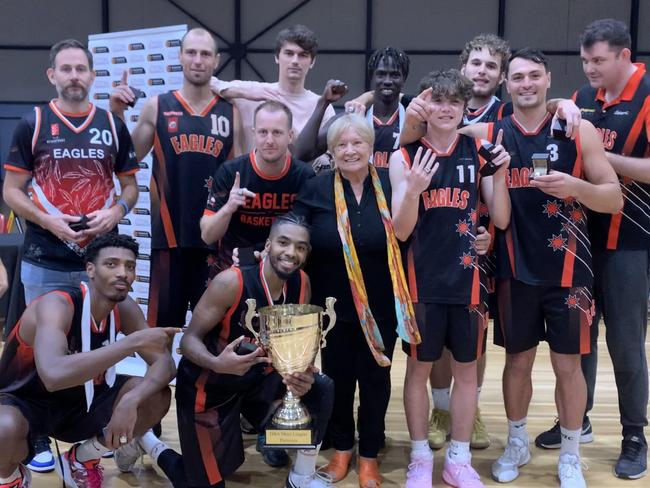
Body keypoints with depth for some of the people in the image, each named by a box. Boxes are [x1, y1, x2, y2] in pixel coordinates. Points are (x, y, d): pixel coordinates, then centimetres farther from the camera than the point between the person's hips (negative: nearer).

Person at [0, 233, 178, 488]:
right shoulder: (55, 305, -31)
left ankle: (80, 460, 11)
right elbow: (54, 375, -49)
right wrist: (134, 341, -46)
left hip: (79, 401, 6)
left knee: (157, 398, -13)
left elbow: (165, 363, -11)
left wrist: (130, 400, -33)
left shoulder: (124, 308, -11)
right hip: (22, 401, -5)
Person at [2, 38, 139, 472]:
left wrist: (115, 212, -10)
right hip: (45, 261, -2)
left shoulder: (113, 125, 6)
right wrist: (48, 221, -17)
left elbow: (130, 185, 11)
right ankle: (39, 439, 21)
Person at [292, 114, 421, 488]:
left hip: (381, 307, 0)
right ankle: (341, 448, 37)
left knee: (375, 379, 11)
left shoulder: (390, 185, -4)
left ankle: (370, 455, 31)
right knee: (338, 378, 14)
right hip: (334, 306, 0)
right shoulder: (317, 189, -4)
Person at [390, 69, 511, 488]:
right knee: (419, 368, 9)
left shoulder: (479, 151, 1)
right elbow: (401, 231, -8)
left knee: (466, 369, 11)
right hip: (423, 280, -2)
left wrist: (500, 173, -14)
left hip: (468, 278, 2)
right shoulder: (405, 157, -4)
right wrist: (413, 189, -25)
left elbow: (501, 220, 0)